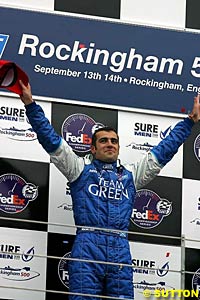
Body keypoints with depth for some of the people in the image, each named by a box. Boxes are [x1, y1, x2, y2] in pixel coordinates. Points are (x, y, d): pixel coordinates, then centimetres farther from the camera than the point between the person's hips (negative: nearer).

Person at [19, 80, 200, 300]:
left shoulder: (130, 175, 24)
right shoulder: (81, 169, 16)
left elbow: (163, 151, 28)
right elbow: (50, 140, 10)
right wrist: (30, 105, 3)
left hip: (120, 250, 3)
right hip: (87, 247, -3)